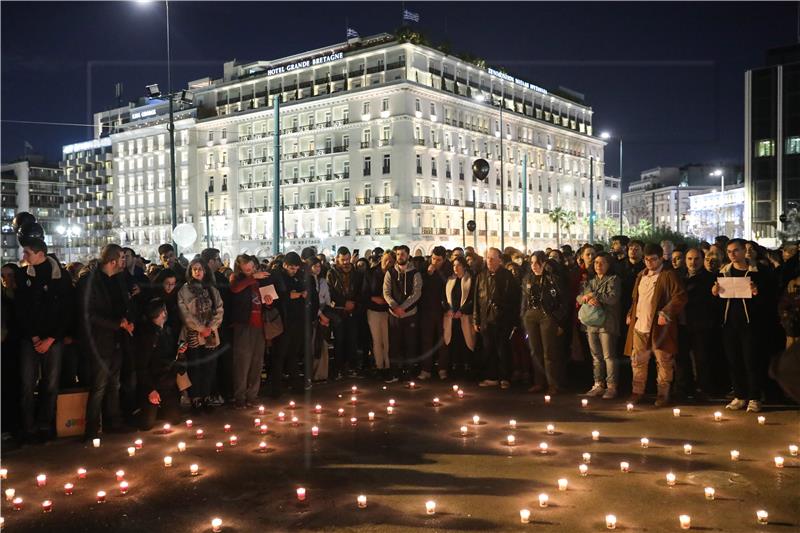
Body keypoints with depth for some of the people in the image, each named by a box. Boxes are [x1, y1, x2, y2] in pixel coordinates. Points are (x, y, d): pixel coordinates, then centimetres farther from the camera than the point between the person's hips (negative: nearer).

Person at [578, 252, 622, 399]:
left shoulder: (614, 279, 1)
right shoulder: (591, 281, 19)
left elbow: (613, 298, -14)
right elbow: (580, 297, 8)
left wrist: (593, 295, -8)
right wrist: (588, 299, -14)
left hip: (607, 322, -6)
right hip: (591, 322, 6)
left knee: (609, 356, -6)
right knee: (596, 357, 10)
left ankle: (611, 386, -1)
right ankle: (598, 385, 16)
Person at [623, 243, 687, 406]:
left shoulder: (669, 275, -6)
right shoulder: (641, 275, 17)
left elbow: (680, 297, -15)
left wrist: (665, 313, -22)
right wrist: (631, 314, 15)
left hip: (659, 327, -6)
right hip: (639, 326, 7)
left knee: (663, 362, 4)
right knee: (638, 361, 10)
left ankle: (663, 394, 14)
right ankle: (637, 392, 20)